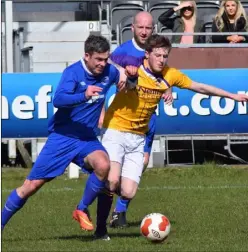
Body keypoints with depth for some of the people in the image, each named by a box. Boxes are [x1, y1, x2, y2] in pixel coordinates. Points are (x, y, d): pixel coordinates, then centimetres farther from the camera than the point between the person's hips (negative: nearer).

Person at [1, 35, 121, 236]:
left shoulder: (109, 72, -1)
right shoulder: (73, 72, -15)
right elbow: (58, 100, -32)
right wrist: (84, 96, -47)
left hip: (88, 138, 3)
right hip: (62, 137, -3)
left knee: (103, 165, -29)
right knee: (31, 186, -2)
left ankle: (82, 210, -8)